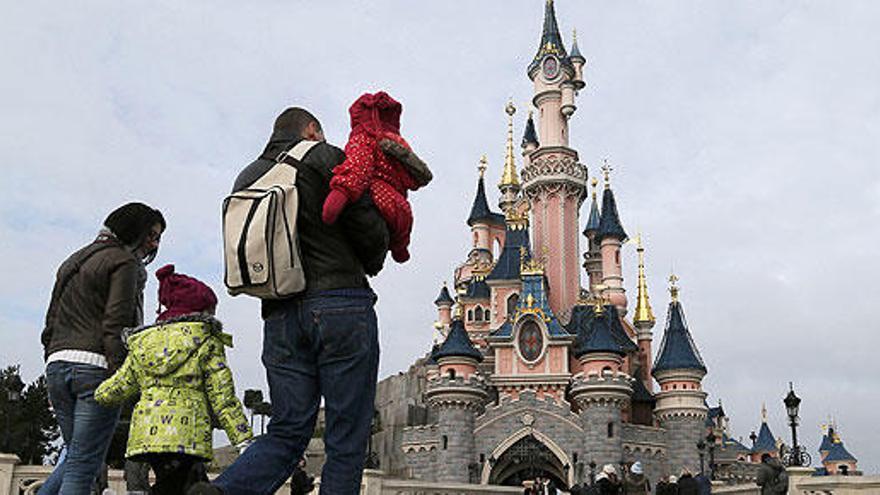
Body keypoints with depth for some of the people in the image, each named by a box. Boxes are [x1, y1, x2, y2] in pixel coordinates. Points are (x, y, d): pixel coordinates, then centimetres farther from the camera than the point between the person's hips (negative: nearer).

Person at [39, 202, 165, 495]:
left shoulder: (73, 262, 24)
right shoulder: (123, 262, -2)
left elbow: (51, 321, 21)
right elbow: (116, 324, -13)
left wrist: (53, 363, 21)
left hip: (58, 364, 8)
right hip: (97, 367, -8)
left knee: (76, 456, 17)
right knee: (84, 464, -6)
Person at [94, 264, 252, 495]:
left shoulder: (142, 344, 19)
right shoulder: (206, 341, 6)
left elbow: (108, 394, 21)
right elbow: (222, 398, -2)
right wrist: (244, 442, -2)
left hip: (145, 436, 6)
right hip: (186, 437, -5)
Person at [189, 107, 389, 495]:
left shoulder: (247, 178, 21)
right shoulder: (325, 158, 3)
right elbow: (369, 229, -2)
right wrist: (369, 266, 17)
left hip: (280, 315, 5)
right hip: (342, 306, -5)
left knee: (287, 433, 8)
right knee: (346, 439, 0)